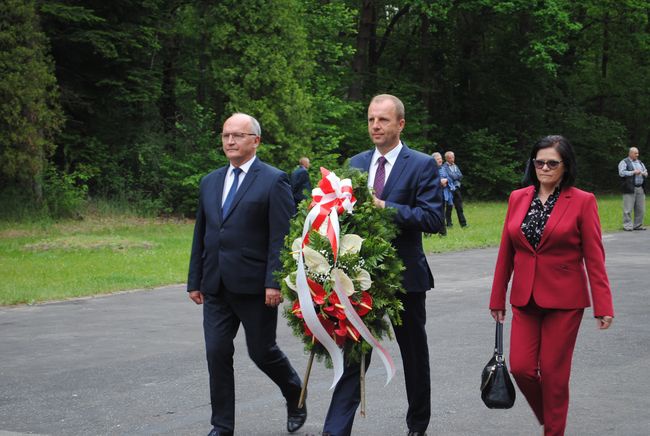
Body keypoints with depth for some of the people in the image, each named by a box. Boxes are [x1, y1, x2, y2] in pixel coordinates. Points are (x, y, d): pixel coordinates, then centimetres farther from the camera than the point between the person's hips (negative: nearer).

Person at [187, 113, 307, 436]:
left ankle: (296, 399, 31)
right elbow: (200, 236, 16)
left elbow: (281, 236, -11)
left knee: (262, 351, 4)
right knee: (217, 354, 2)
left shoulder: (274, 181, -5)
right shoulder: (210, 182, 14)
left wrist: (275, 282, -17)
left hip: (255, 286, -5)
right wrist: (195, 281, 14)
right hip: (216, 286, 5)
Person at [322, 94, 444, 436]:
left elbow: (433, 218, -16)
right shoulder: (356, 163, 8)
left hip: (405, 275, -3)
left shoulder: (422, 165, -7)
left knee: (414, 354, 13)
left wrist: (384, 207, -23)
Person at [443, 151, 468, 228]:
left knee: (459, 207, 6)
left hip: (456, 188, 6)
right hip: (449, 189, -6)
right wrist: (457, 176, -3)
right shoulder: (445, 167, -6)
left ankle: (463, 223, 7)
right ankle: (449, 223, 8)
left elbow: (460, 176, 8)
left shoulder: (455, 166, 16)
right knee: (449, 207, 2)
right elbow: (450, 176, -16)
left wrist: (455, 176, -8)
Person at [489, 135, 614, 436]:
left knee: (553, 371, 1)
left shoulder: (582, 202, -6)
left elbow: (594, 257, -6)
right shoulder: (517, 198, 6)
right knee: (521, 367, 0)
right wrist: (497, 298, 12)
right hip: (525, 298, 4)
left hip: (564, 299, -3)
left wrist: (603, 306, -10)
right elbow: (506, 253, 10)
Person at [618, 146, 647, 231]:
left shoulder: (640, 163, 22)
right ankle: (627, 226, -4)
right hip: (630, 189, -6)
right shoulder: (624, 162, 1)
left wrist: (644, 173, 1)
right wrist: (633, 172, -13)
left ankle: (638, 225, 13)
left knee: (640, 209, 5)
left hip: (641, 189, 6)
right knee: (628, 209, -7)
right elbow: (621, 173, -12)